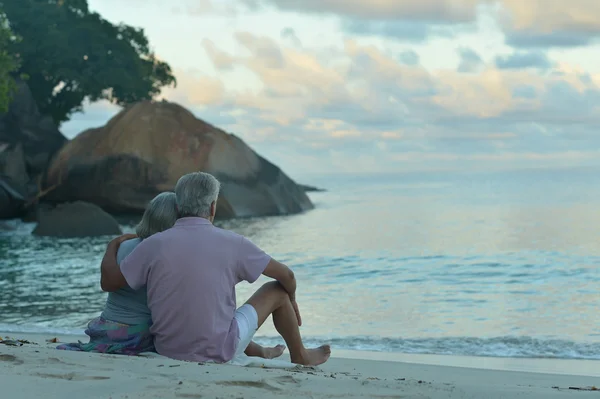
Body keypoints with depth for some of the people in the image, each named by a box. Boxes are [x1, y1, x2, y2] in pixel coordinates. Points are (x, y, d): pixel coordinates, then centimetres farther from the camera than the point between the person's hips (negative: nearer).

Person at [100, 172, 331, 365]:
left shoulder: (154, 245, -11)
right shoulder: (231, 243, -11)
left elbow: (109, 282, -4)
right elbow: (286, 275, 0)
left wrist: (112, 248, 16)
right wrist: (291, 300, 22)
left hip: (168, 349, 3)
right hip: (218, 352, -3)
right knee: (276, 290, 16)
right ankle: (300, 357, 37)